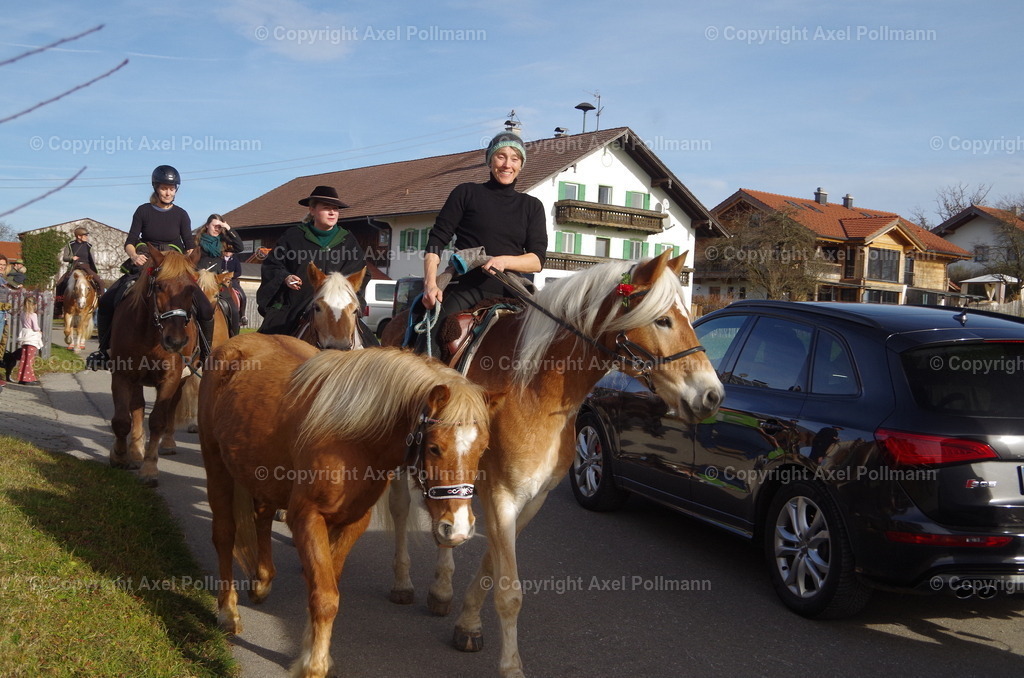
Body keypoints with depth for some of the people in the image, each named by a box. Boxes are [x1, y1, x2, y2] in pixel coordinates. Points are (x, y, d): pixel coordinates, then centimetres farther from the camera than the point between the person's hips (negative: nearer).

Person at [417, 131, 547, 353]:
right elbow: (436, 241, 6)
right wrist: (430, 283, -10)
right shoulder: (466, 193, 11)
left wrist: (505, 261, -12)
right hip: (464, 288, -2)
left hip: (507, 293, 3)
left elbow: (537, 259, 8)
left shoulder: (532, 206, 17)